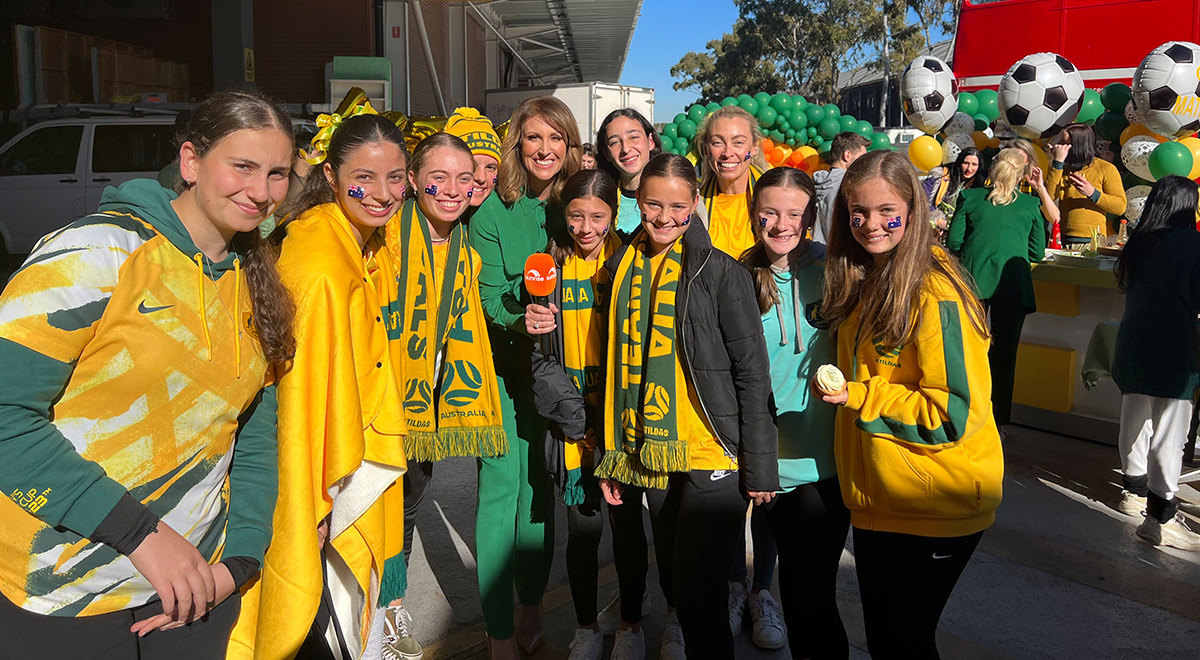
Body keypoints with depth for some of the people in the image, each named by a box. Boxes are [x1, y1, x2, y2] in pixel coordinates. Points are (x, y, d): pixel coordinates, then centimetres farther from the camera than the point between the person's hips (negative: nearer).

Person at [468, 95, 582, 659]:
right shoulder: (493, 211, -6)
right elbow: (489, 296, -9)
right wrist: (520, 318, -28)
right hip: (501, 365, -3)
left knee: (539, 484, 12)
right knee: (500, 485, -4)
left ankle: (531, 605, 30)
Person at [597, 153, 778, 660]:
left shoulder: (719, 271, -9)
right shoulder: (624, 267, 7)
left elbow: (752, 371, -8)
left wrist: (760, 466, -9)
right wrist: (612, 454, 13)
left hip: (711, 457, -5)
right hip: (650, 454, 5)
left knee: (698, 594, -5)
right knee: (674, 581, 17)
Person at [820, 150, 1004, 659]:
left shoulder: (937, 296, -20)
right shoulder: (862, 284, 5)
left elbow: (956, 412, -22)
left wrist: (859, 397, -21)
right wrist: (840, 389, 5)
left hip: (934, 510, -7)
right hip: (874, 500, 7)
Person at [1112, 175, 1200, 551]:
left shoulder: (1138, 244, 5)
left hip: (1132, 346, 7)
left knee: (1134, 421, 19)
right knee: (1168, 434, -3)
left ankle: (1134, 490, 35)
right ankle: (1160, 517, -1)